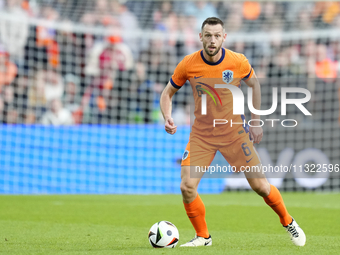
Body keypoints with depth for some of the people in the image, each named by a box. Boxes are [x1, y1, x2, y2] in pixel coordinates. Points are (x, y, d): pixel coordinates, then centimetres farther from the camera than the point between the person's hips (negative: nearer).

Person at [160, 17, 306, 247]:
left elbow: (254, 84, 9)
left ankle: (288, 222, 25)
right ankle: (203, 237, 7)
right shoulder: (188, 65, -11)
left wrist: (255, 121, 6)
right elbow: (168, 93, 3)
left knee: (259, 185, -2)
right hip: (202, 133, 1)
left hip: (234, 131, -1)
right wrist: (168, 118, -15)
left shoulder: (238, 62, -11)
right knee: (187, 186, -14)